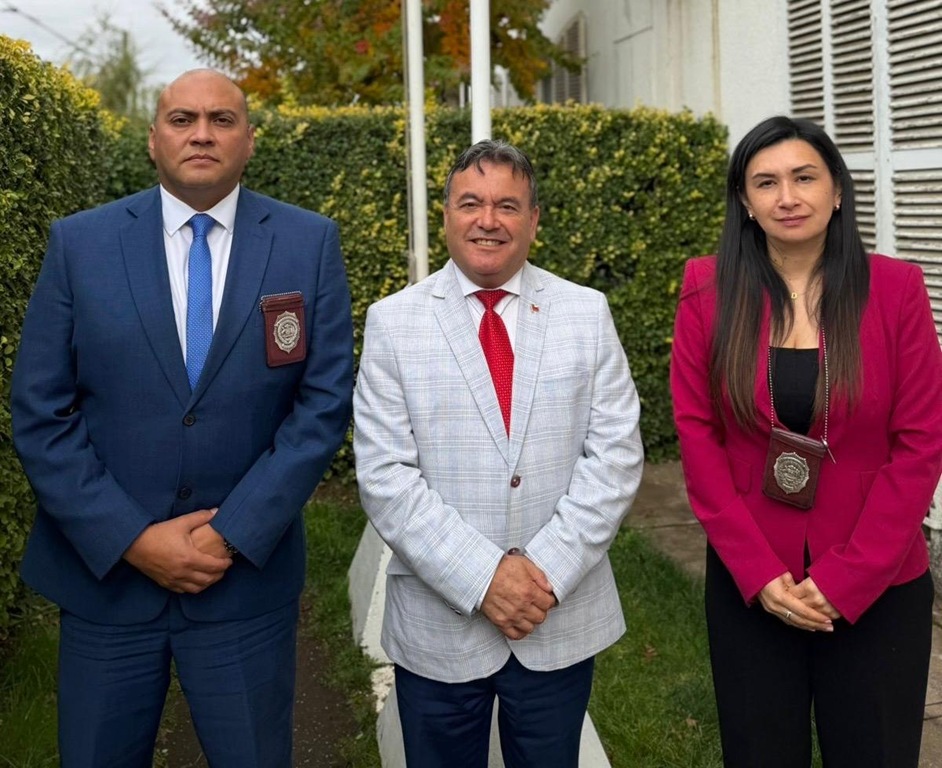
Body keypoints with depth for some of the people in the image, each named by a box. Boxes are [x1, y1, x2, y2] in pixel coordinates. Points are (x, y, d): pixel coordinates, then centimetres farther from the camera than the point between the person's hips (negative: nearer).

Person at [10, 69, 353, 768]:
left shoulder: (309, 243, -1)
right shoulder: (79, 243, -1)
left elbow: (325, 403, -4)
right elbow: (40, 415, -3)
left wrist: (235, 533, -12)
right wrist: (133, 539, -11)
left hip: (249, 575, 0)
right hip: (105, 572, 1)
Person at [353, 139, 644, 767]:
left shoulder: (588, 314, 2)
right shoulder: (393, 322, -2)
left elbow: (615, 456, -4)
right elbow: (384, 476, -8)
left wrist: (548, 570, -13)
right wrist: (481, 577, -15)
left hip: (564, 620, 1)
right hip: (437, 626, -1)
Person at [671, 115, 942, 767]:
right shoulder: (709, 292, -3)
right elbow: (697, 434, -3)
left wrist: (845, 578, -12)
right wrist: (757, 571, -10)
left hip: (879, 588, 0)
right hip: (747, 584, 1)